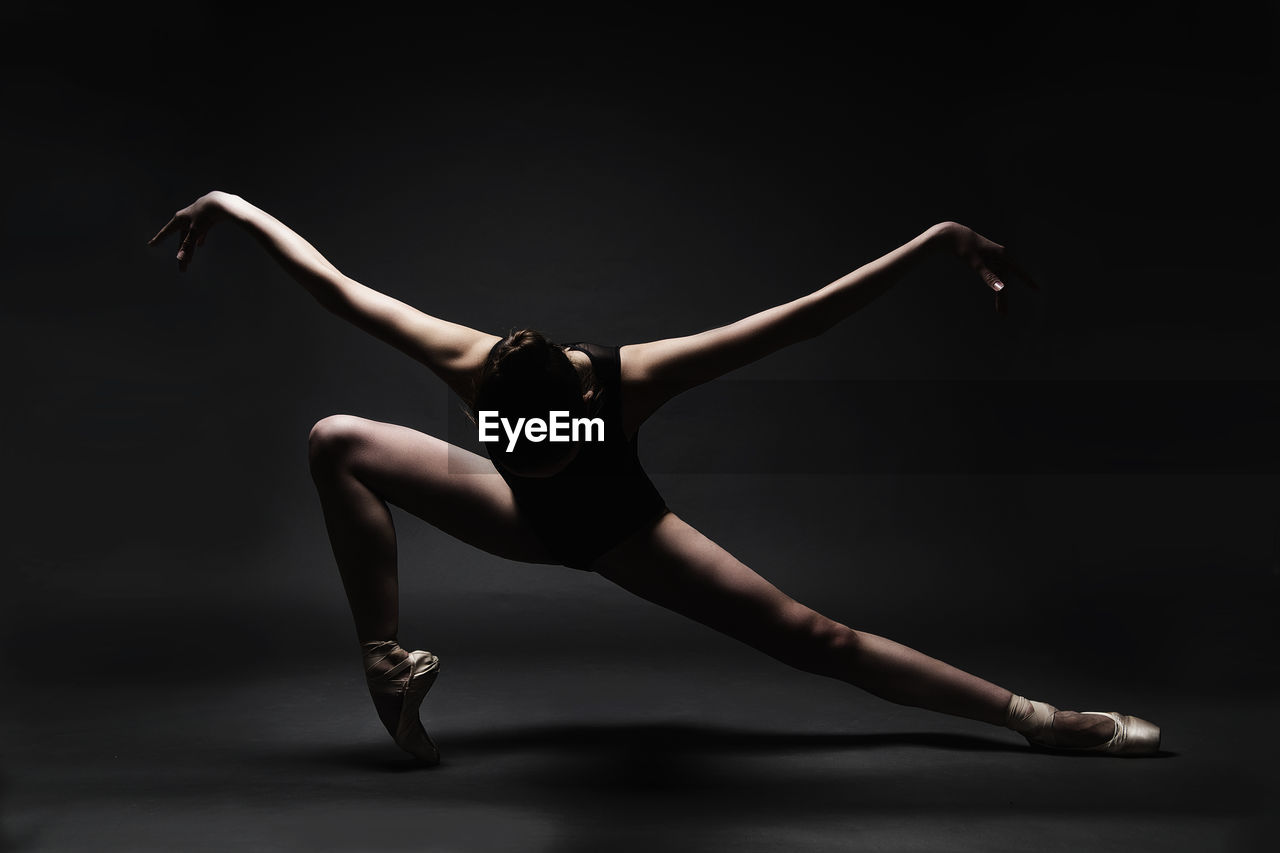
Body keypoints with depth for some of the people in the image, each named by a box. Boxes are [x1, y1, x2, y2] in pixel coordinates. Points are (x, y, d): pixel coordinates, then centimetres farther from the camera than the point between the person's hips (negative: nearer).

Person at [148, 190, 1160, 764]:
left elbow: (805, 316, -42)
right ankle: (391, 665, -10)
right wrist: (235, 206, -16)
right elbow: (332, 283, -24)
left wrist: (940, 240, -43)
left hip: (621, 531, -2)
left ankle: (1036, 717, -2)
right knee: (337, 443, -16)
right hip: (528, 523, 3)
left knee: (811, 634, -11)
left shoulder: (632, 379, -40)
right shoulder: (469, 364, -35)